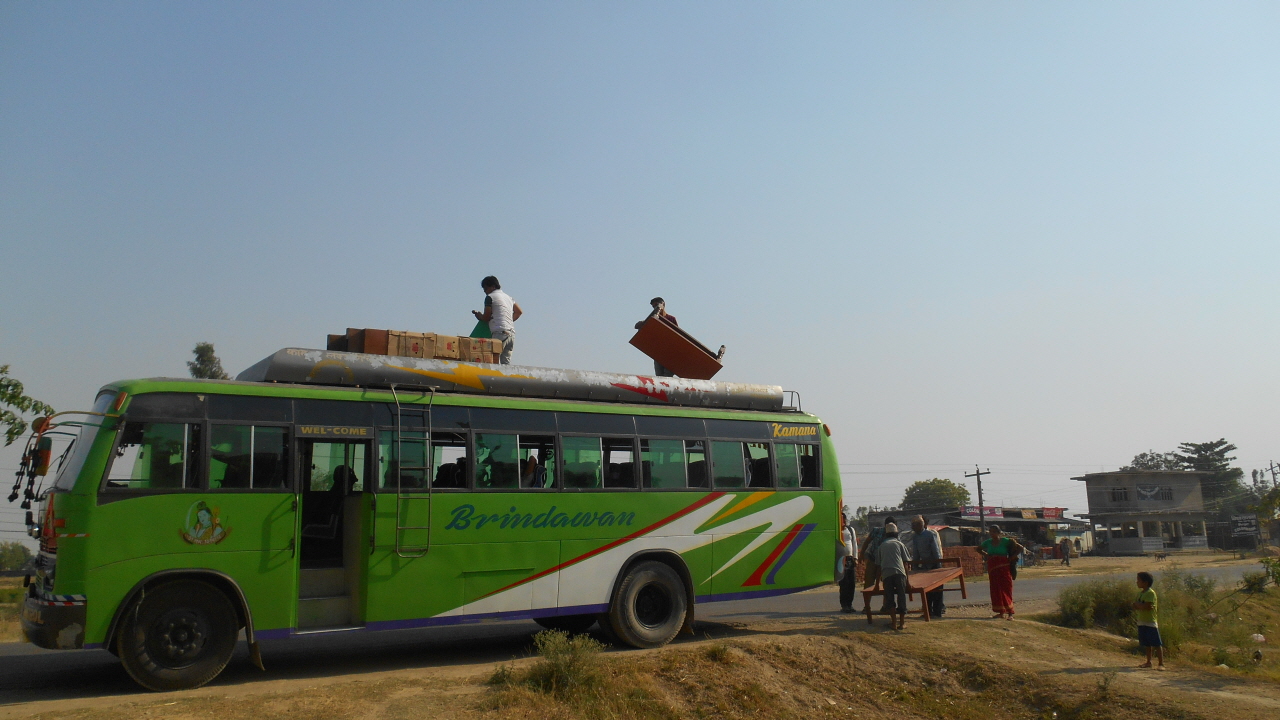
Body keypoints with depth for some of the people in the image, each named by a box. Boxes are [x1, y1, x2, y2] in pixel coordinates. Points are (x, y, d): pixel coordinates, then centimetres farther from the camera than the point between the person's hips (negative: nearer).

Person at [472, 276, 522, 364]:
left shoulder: (490, 297, -1)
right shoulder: (508, 297, 22)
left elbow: (486, 318, -2)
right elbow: (519, 311, 24)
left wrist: (478, 314, 17)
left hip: (499, 332, -8)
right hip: (511, 333, 8)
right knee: (506, 362, 5)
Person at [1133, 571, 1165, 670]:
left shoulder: (1151, 593, -14)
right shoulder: (1140, 592, 12)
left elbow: (1147, 606, -24)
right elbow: (1135, 606, 14)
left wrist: (1137, 604, -9)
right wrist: (1140, 606, -7)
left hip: (1150, 622, -8)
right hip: (1141, 622, 8)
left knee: (1156, 644, -4)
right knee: (1147, 644, 15)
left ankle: (1161, 664, -1)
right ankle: (1148, 662, 24)